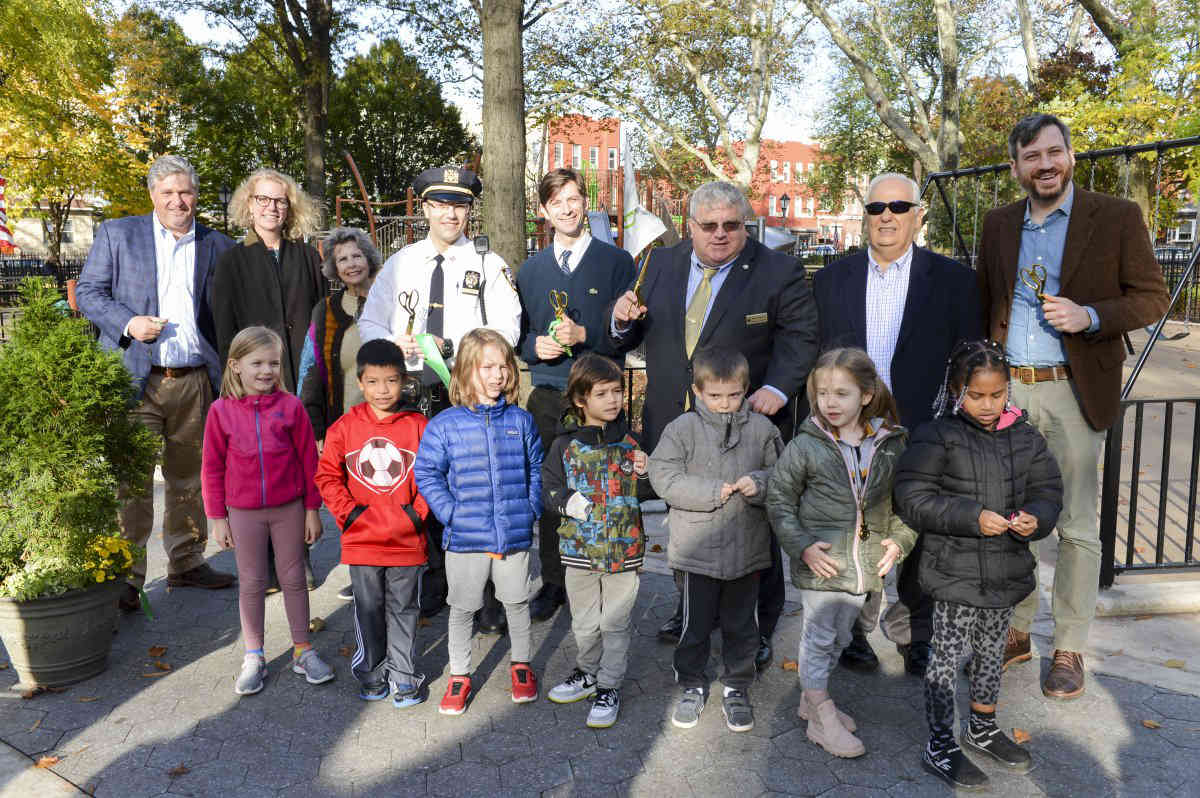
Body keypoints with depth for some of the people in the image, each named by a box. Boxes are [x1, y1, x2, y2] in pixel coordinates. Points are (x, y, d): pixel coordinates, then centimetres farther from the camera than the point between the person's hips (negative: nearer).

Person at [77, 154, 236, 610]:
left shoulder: (217, 247, 9)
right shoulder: (117, 234, 6)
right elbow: (87, 292, 5)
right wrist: (128, 323, -13)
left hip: (195, 381, 2)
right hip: (136, 381, -2)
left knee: (189, 479, 12)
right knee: (132, 483, -1)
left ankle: (185, 564, 26)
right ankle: (126, 577, 9)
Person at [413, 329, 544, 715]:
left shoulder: (521, 421, 2)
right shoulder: (445, 424, -7)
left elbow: (536, 469, 11)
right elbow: (427, 473, -3)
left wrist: (531, 508, 1)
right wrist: (450, 513, -11)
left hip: (515, 534, 2)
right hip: (465, 537, -2)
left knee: (517, 601, 16)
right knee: (462, 608, 12)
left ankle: (521, 665, 37)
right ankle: (459, 676, 29)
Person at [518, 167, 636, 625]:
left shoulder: (616, 262, 4)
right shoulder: (531, 270, 16)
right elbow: (517, 334, 18)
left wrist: (583, 335, -15)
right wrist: (536, 346, -4)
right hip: (547, 397, 3)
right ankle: (553, 583, 19)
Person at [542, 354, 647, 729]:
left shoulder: (629, 439, 1)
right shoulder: (566, 444, -4)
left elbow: (643, 491, 14)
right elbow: (547, 485, 1)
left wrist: (643, 472, -8)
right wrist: (566, 501, -17)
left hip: (624, 548, 0)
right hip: (580, 547, 0)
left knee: (615, 623, 8)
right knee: (585, 622, 17)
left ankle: (609, 687, 24)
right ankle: (587, 672, 40)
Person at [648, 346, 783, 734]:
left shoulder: (762, 429, -1)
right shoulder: (683, 428, -7)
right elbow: (664, 478, -11)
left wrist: (760, 483, -16)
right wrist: (712, 491, -19)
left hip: (747, 549, 2)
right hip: (697, 549, -2)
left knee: (742, 625, 16)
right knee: (695, 625, 12)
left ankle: (737, 687, 35)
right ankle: (692, 686, 33)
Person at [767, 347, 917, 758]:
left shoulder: (891, 445, 0)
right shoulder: (806, 446, -10)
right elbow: (779, 499, -4)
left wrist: (900, 540, 0)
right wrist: (803, 546, -12)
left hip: (865, 565, 4)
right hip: (820, 562, -4)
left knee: (840, 636, 18)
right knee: (819, 636, 3)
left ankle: (811, 698, 37)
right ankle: (821, 716, 19)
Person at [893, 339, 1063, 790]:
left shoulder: (1025, 437, 3)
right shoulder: (937, 436, -13)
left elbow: (1048, 490, 7)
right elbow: (913, 499, -17)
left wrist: (1036, 518, -15)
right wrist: (973, 517, -24)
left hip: (1008, 571, 6)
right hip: (955, 573, -5)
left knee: (991, 651, 22)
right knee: (948, 657, 4)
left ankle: (982, 728, 43)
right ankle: (940, 747, 19)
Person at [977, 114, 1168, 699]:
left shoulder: (1117, 218, -1)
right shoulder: (998, 224, 9)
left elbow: (1152, 296, 0)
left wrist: (1090, 316, -18)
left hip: (1074, 392, -3)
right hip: (1007, 389, 3)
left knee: (1076, 525, 5)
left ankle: (1069, 649, 19)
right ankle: (1015, 632, 25)